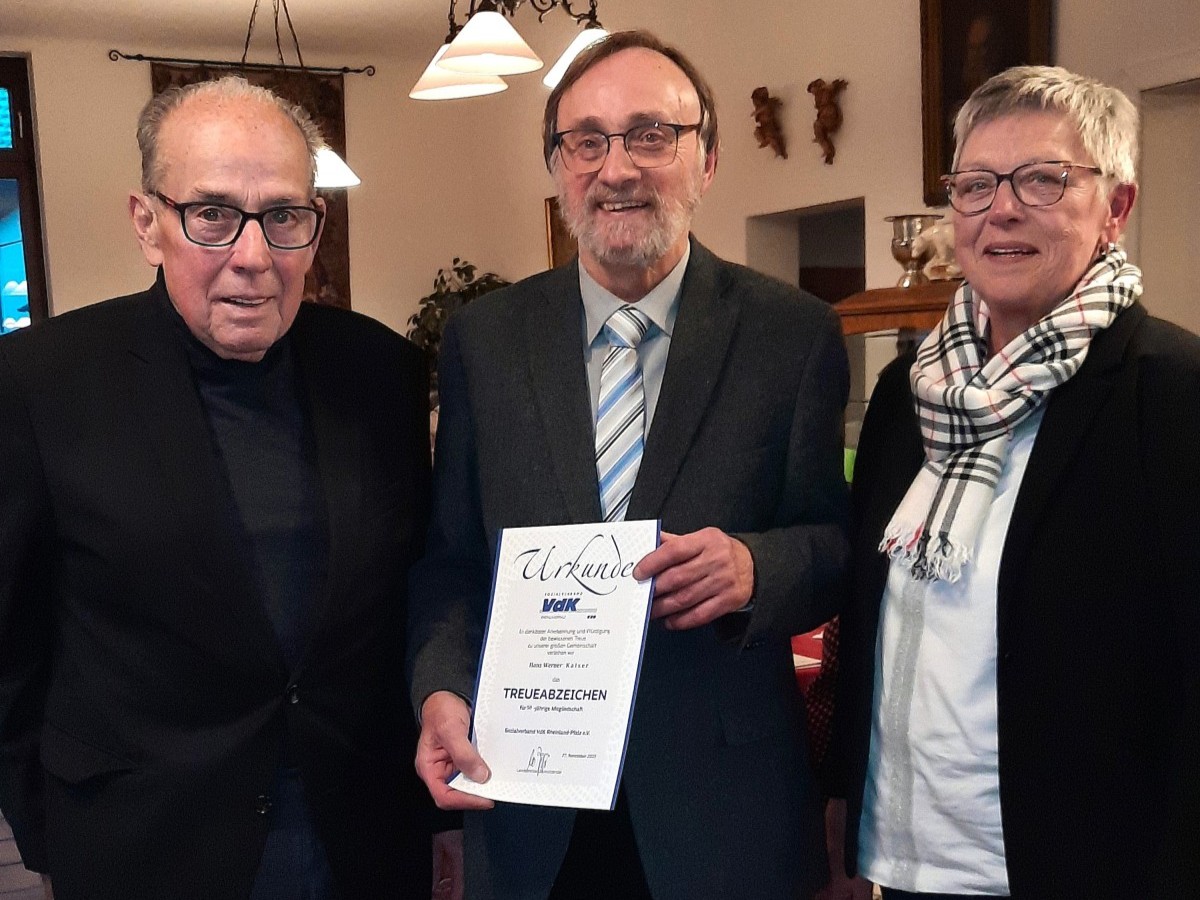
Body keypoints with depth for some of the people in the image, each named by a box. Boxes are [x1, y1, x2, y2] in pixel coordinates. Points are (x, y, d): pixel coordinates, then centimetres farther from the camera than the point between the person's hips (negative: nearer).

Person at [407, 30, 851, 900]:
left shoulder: (795, 333, -4)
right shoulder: (483, 337, 2)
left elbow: (837, 541, -1)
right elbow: (449, 553, 4)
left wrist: (756, 567, -22)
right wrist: (442, 690, -12)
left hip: (724, 803, -1)